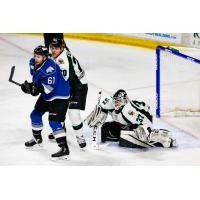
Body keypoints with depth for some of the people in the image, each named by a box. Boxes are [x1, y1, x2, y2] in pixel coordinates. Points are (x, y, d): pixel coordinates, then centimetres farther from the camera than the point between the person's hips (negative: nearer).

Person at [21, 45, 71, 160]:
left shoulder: (50, 67, -30)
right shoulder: (33, 63, -2)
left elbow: (50, 87, -34)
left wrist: (37, 88, -44)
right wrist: (28, 86, -2)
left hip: (60, 96, -10)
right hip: (46, 96, 10)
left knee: (54, 122, -18)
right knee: (35, 115, 18)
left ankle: (65, 150, -18)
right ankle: (37, 139, 41)